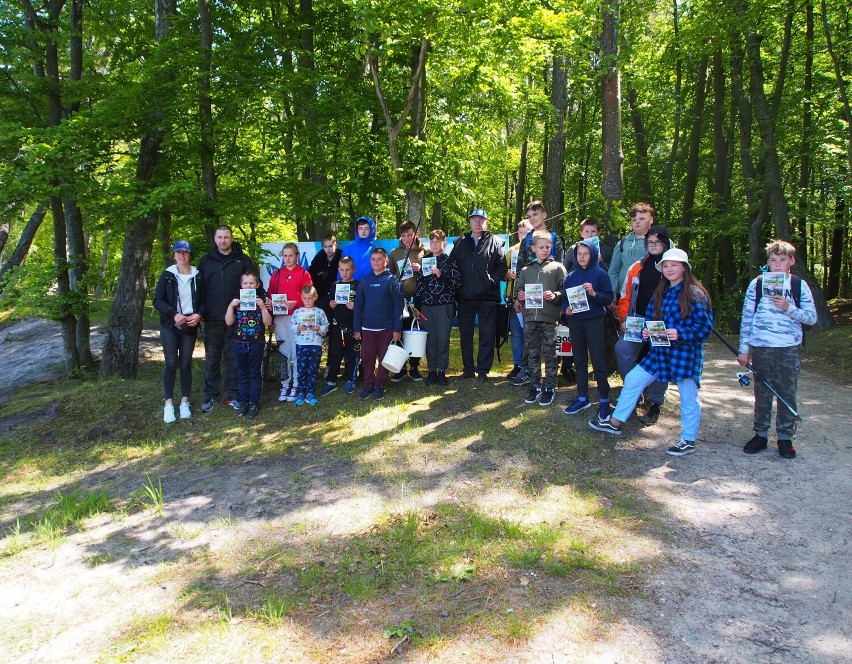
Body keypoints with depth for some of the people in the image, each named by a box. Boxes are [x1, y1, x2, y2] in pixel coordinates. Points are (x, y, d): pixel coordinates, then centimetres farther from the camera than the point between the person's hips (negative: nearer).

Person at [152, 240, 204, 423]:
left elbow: (203, 300, 8)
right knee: (171, 363, -4)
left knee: (186, 364, 4)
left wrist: (198, 314, -11)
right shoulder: (167, 275, 1)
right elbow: (157, 300, -3)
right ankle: (168, 403, 1)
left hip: (190, 325, 1)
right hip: (170, 325, -1)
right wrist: (174, 314, -16)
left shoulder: (197, 276, 5)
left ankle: (185, 402, 11)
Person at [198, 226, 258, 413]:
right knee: (212, 359, 5)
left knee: (233, 358, 6)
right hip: (213, 319, 1)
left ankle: (232, 396, 14)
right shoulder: (206, 262, 8)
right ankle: (210, 396, 14)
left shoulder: (243, 260, 5)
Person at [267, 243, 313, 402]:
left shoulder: (304, 274, 2)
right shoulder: (277, 274, 13)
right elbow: (271, 294, 11)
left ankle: (296, 385, 7)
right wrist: (269, 303, -10)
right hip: (280, 317, 3)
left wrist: (295, 303, -19)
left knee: (297, 352, -2)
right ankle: (285, 385, 14)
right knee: (283, 353, 6)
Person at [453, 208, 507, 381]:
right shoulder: (460, 243, 13)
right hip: (464, 297, 3)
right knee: (465, 335, 9)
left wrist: (492, 281, -11)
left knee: (487, 335, 1)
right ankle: (468, 368, 20)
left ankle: (483, 370, 9)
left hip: (487, 297, -3)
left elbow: (502, 266, -2)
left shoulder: (495, 242, 3)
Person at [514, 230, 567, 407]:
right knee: (533, 354, 9)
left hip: (549, 318, -3)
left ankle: (550, 388, 12)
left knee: (549, 355, 3)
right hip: (530, 317, 3)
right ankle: (535, 386, 20)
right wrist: (519, 297, -2)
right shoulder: (526, 270, 12)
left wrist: (555, 296, -17)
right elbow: (519, 289, 19)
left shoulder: (557, 267, 2)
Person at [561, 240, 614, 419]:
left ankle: (604, 400, 6)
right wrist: (566, 308, -7)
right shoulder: (571, 276, 8)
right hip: (575, 322, 4)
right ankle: (582, 398, 19)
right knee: (580, 360, 10)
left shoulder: (600, 274, -3)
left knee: (598, 360, -3)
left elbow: (609, 297, -5)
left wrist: (594, 293, -21)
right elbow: (564, 297, 13)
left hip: (594, 321, -4)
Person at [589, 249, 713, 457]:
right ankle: (615, 422, 19)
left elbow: (705, 326, -13)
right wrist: (646, 330, -2)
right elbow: (650, 318, 19)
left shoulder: (695, 294, -10)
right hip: (660, 351, 7)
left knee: (688, 398, 4)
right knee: (632, 380, 7)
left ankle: (689, 441, 20)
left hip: (686, 353, -7)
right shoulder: (660, 293, 10)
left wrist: (680, 334, -25)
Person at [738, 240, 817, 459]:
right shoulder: (757, 284, 3)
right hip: (760, 348, 0)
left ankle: (785, 437, 17)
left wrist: (789, 308, -16)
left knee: (787, 394, 5)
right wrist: (744, 349, 2)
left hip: (788, 349, 0)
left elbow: (812, 317, 0)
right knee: (762, 394, 9)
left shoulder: (799, 285, 3)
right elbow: (747, 318, 4)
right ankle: (760, 435, 19)